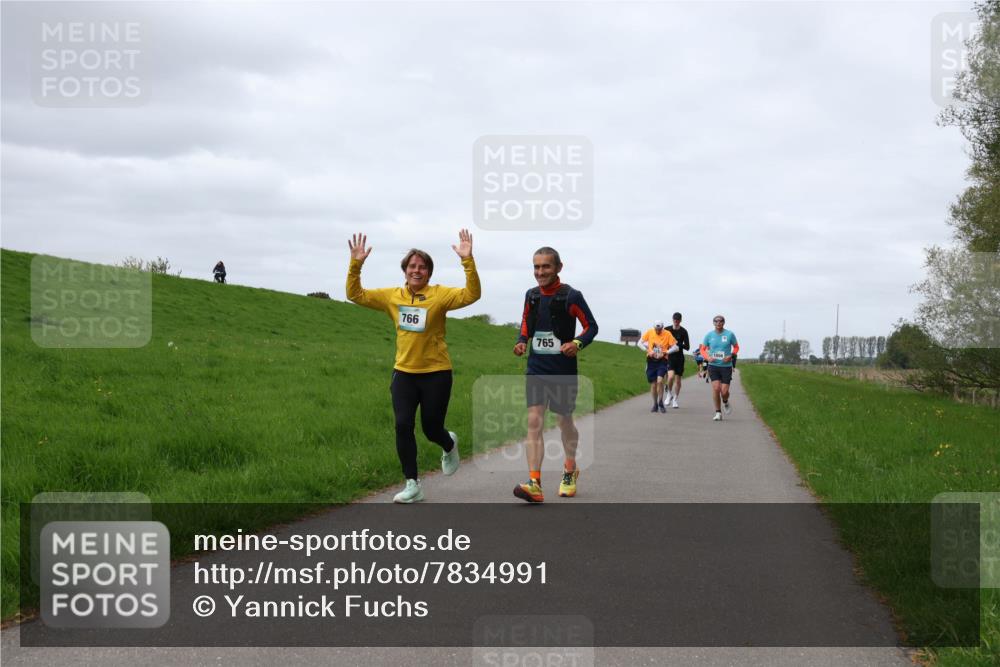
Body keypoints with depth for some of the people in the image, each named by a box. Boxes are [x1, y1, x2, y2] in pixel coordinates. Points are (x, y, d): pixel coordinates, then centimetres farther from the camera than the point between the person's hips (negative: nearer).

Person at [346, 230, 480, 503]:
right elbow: (356, 295, 5)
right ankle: (412, 485, 5)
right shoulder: (392, 296, 3)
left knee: (432, 429, 6)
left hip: (436, 374, -3)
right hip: (404, 373, 3)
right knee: (403, 426, -7)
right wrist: (355, 264, -8)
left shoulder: (439, 295, -8)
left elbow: (471, 294, -22)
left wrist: (468, 261, -32)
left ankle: (450, 445, 44)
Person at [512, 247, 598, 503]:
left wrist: (578, 343, -20)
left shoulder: (571, 296, -9)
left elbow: (591, 326, -2)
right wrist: (521, 341, 2)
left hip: (563, 370, -3)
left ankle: (570, 471, 37)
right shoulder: (531, 295, 5)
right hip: (536, 369, 3)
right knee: (534, 422, -9)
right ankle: (535, 484, -16)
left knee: (564, 421, 11)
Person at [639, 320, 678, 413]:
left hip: (662, 361, -2)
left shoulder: (667, 334, -5)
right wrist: (647, 351, -11)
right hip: (651, 360, 2)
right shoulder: (649, 332, -1)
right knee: (653, 384, 5)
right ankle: (655, 404, 23)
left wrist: (665, 352, -19)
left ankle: (661, 403, -2)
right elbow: (640, 343, 4)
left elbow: (675, 347, -5)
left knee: (660, 381, -19)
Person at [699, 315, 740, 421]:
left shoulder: (730, 334, -2)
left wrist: (731, 356, -8)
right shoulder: (709, 335, 1)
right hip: (713, 366, 1)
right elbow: (703, 349, 10)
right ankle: (718, 413, 0)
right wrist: (708, 357, -9)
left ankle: (725, 402, 32)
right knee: (716, 388, -12)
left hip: (726, 366, -1)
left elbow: (736, 347, 10)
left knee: (724, 391, -4)